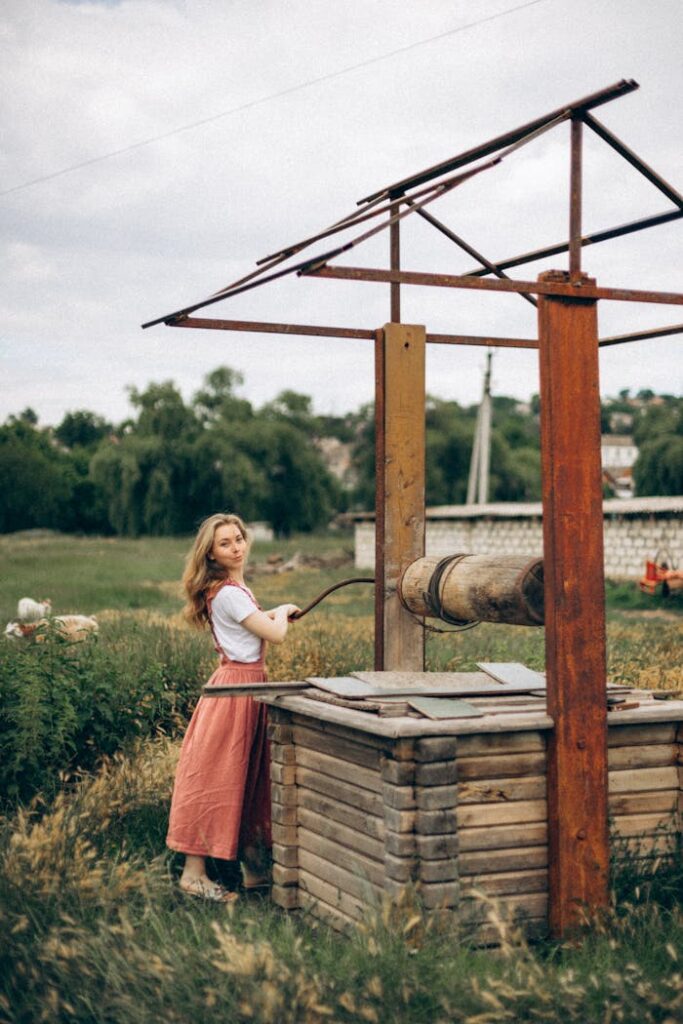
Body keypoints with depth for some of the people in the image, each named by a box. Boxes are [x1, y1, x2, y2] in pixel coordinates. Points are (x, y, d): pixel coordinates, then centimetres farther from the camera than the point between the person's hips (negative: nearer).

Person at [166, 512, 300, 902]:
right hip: (237, 684, -10)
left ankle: (253, 868, 20)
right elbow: (276, 634, -17)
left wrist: (276, 613, 20)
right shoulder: (229, 593, -18)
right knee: (216, 777, -5)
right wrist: (281, 612, 3)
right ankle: (194, 872, 0)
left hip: (248, 683, 10)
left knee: (248, 777, 13)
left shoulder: (234, 588, 13)